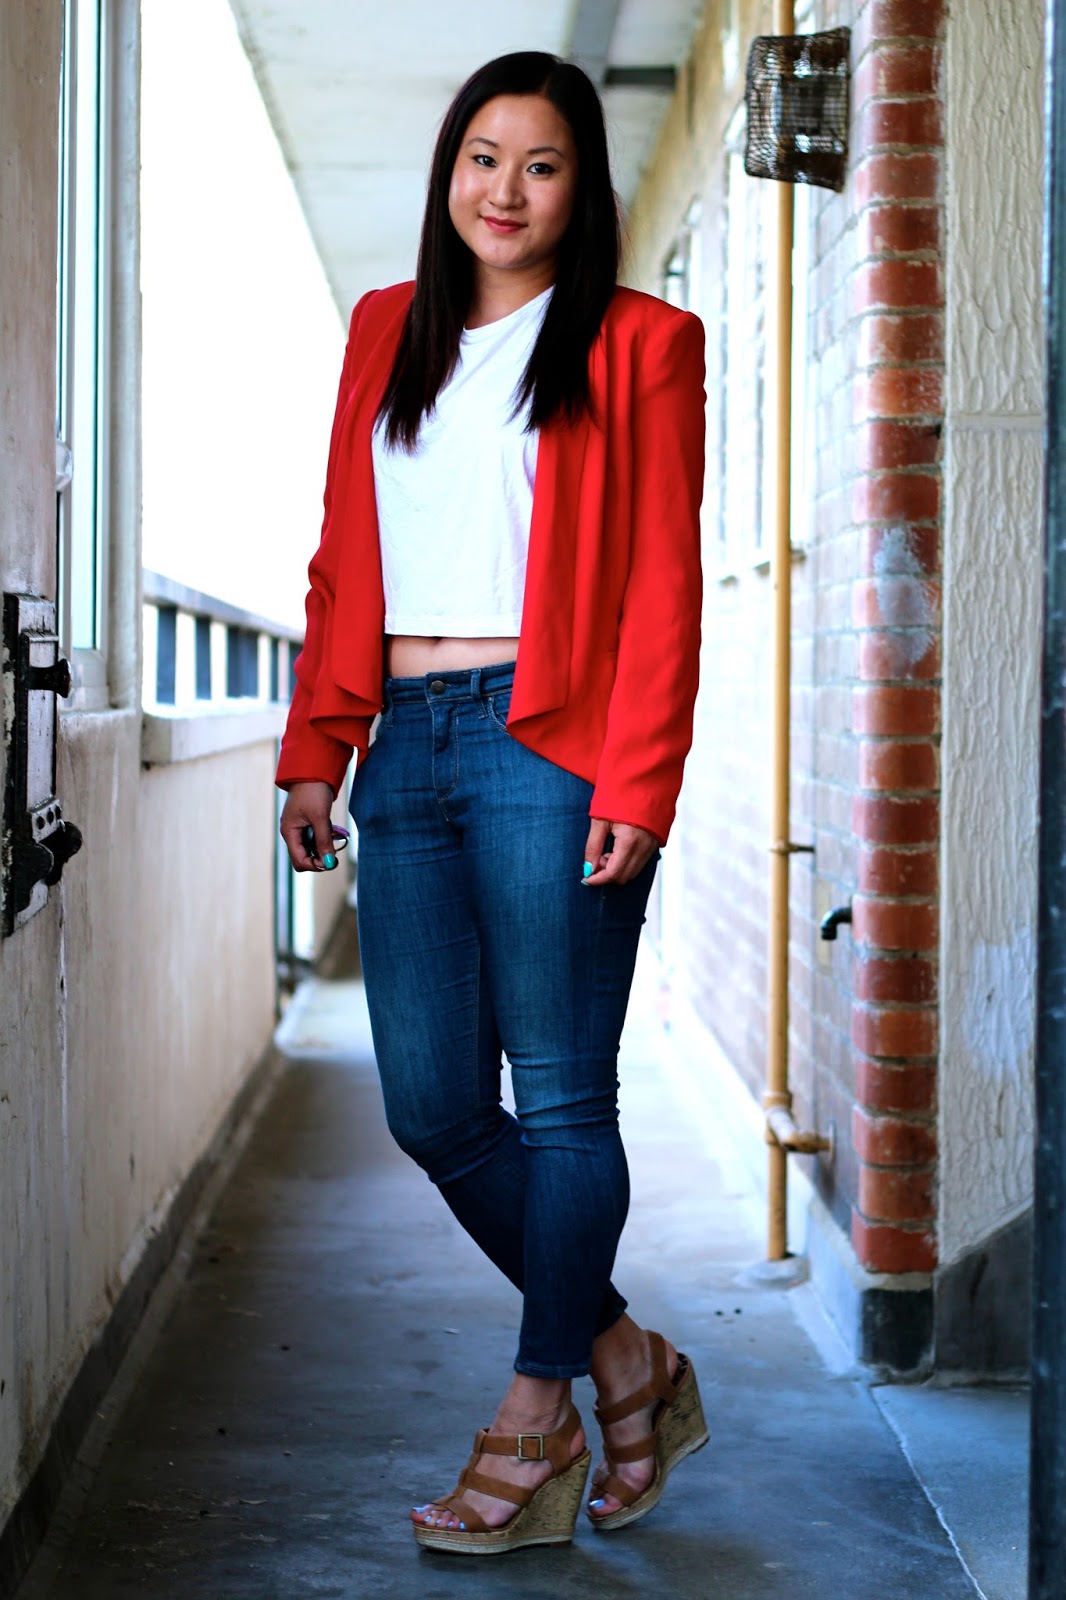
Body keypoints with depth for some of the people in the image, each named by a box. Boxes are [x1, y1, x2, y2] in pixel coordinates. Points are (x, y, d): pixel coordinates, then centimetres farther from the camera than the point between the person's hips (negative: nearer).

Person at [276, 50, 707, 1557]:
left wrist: (636, 783, -12)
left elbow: (662, 585, -3)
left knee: (560, 1097, 0)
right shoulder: (387, 333, 18)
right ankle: (627, 1360, 22)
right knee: (432, 1105, 4)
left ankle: (533, 1432, 11)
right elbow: (342, 565, 18)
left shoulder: (637, 344, 4)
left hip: (548, 747, -5)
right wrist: (317, 749, 10)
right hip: (407, 746, 5)